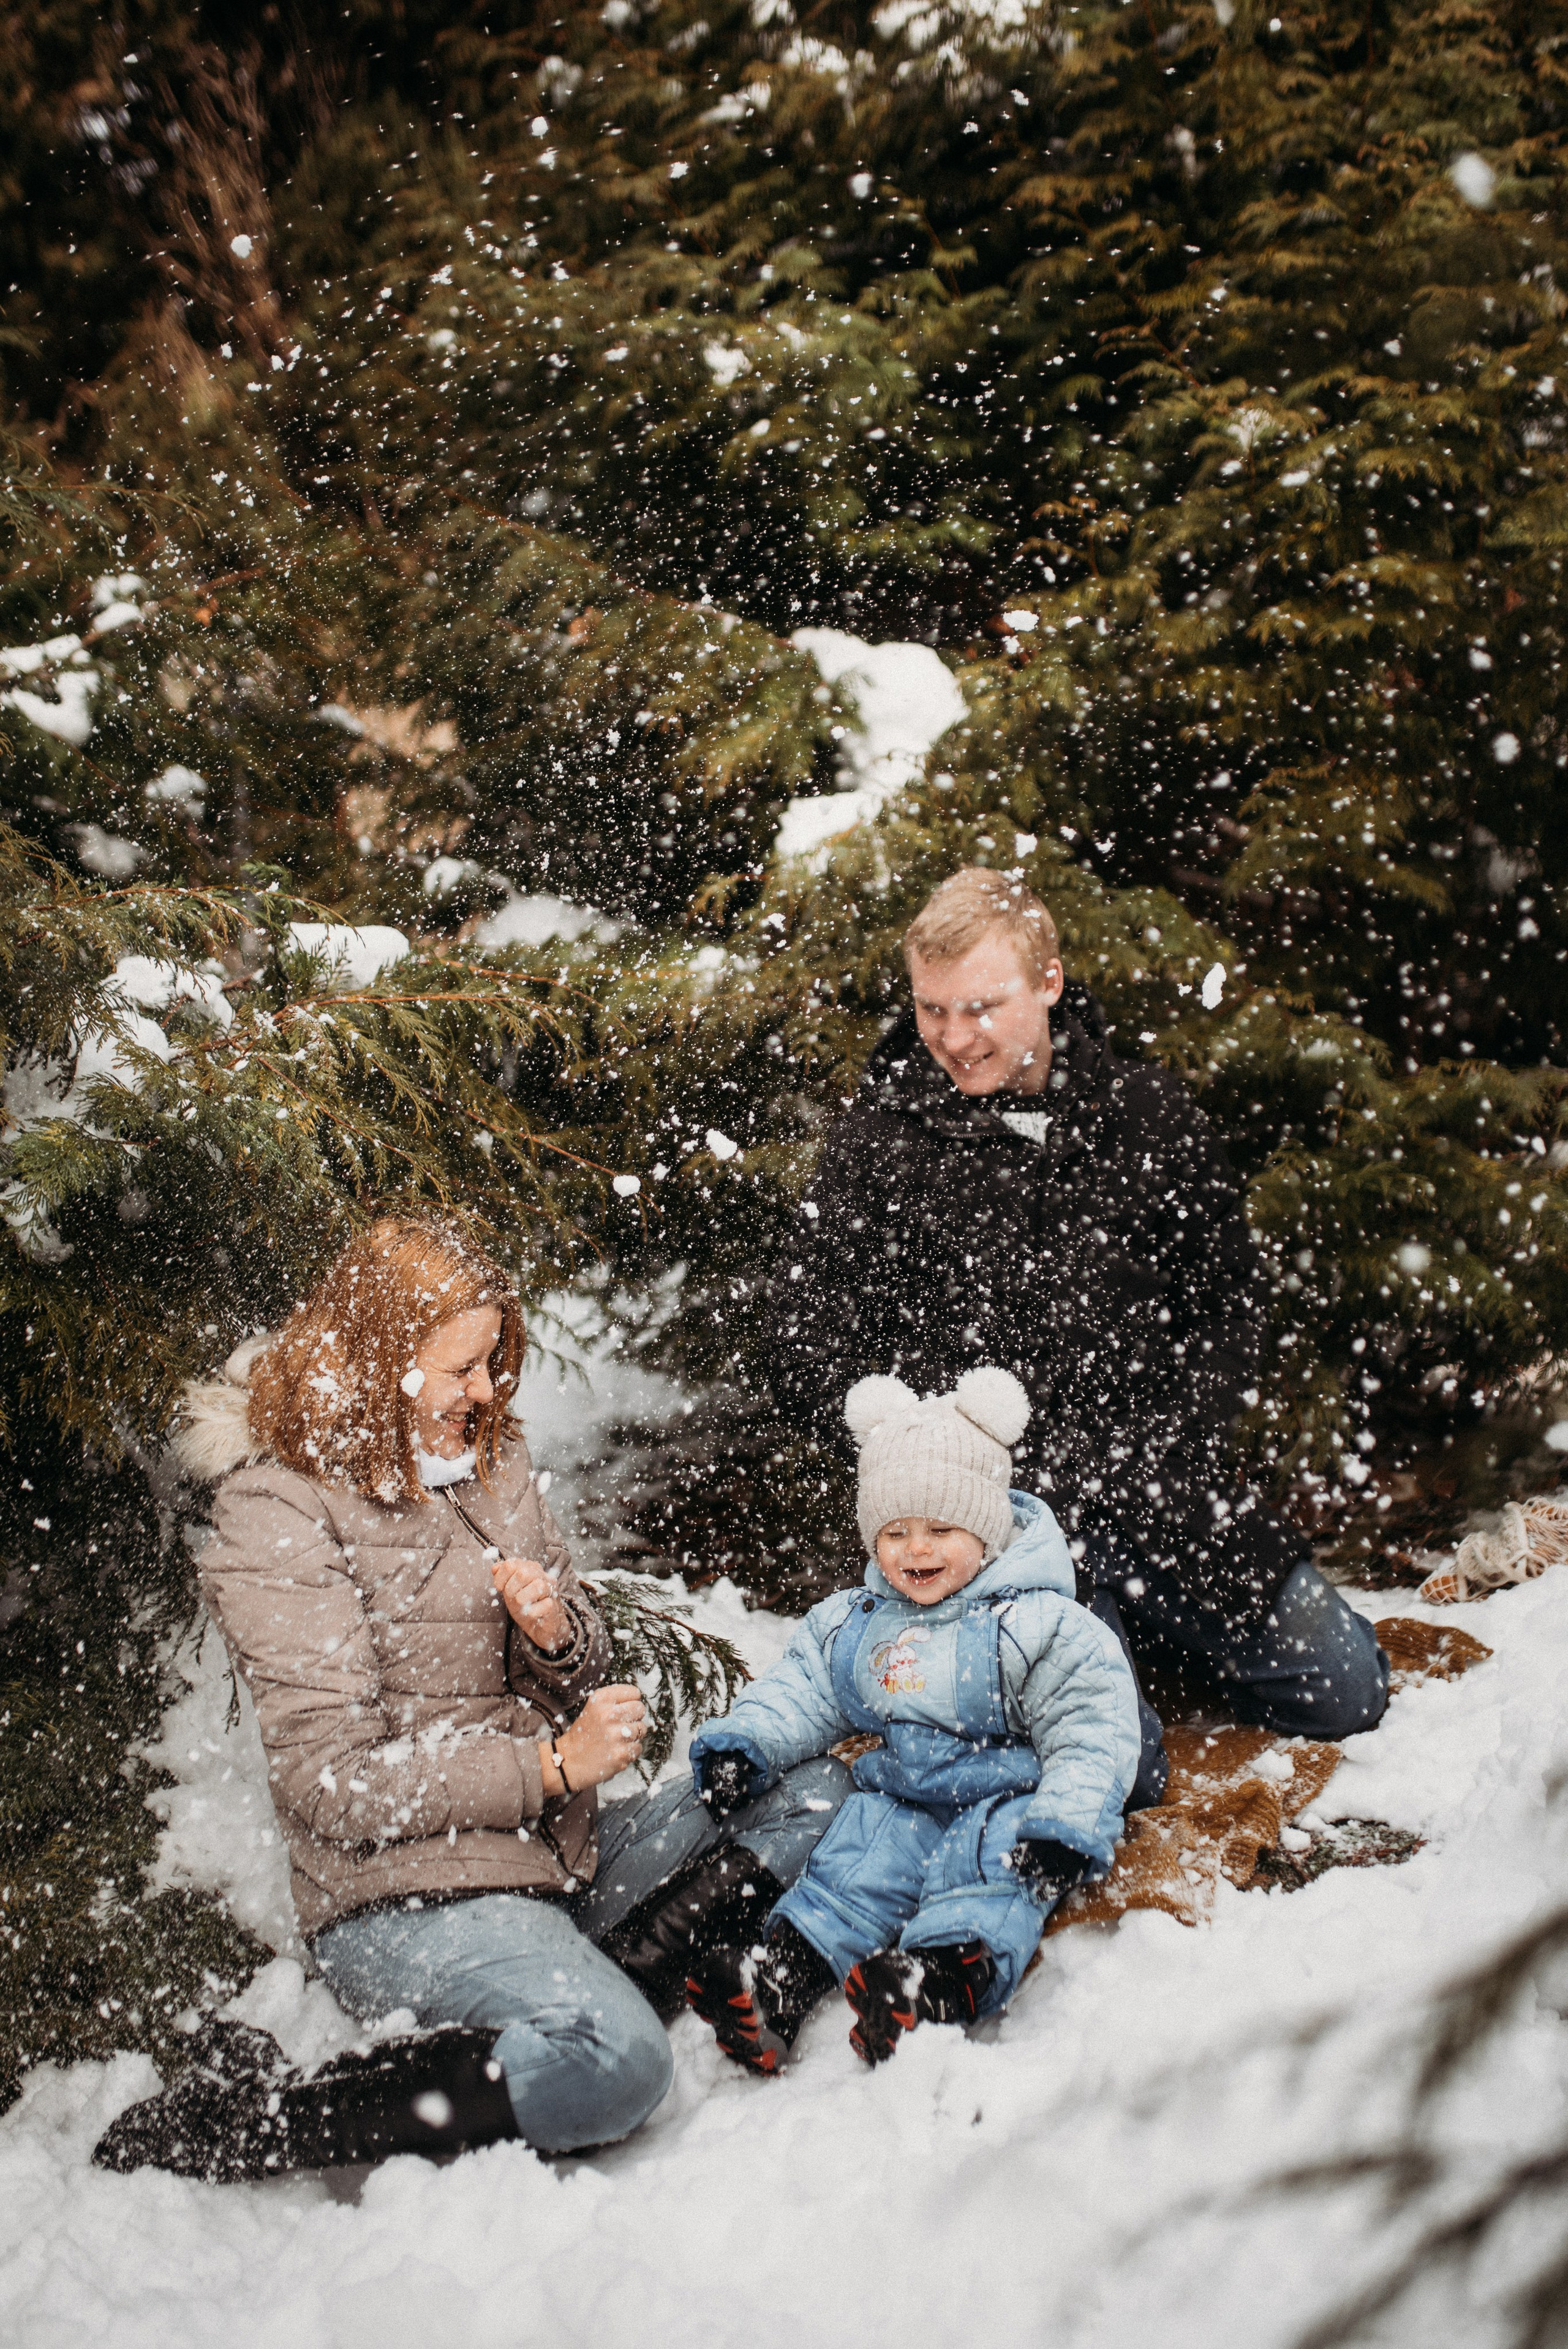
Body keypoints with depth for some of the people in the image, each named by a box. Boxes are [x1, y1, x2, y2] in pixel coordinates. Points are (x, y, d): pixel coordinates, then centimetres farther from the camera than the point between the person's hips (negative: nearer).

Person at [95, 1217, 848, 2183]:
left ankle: (608, 1973, -14)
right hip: (404, 1896, -8)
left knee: (819, 1789, 2)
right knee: (617, 2064, -32)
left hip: (561, 1852, 8)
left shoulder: (493, 1463, 12)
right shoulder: (278, 1515, -11)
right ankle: (247, 2115, -19)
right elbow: (335, 1783, -16)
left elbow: (590, 1684, 16)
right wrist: (551, 1765, -19)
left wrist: (557, 1635, -8)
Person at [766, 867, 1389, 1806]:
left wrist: (1165, 1450, -4)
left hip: (1156, 1484, 3)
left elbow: (1233, 1304, 11)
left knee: (1344, 1688, 3)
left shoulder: (1152, 1117, 4)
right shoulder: (879, 1141, -3)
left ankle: (1133, 1615, 25)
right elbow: (813, 1369, -4)